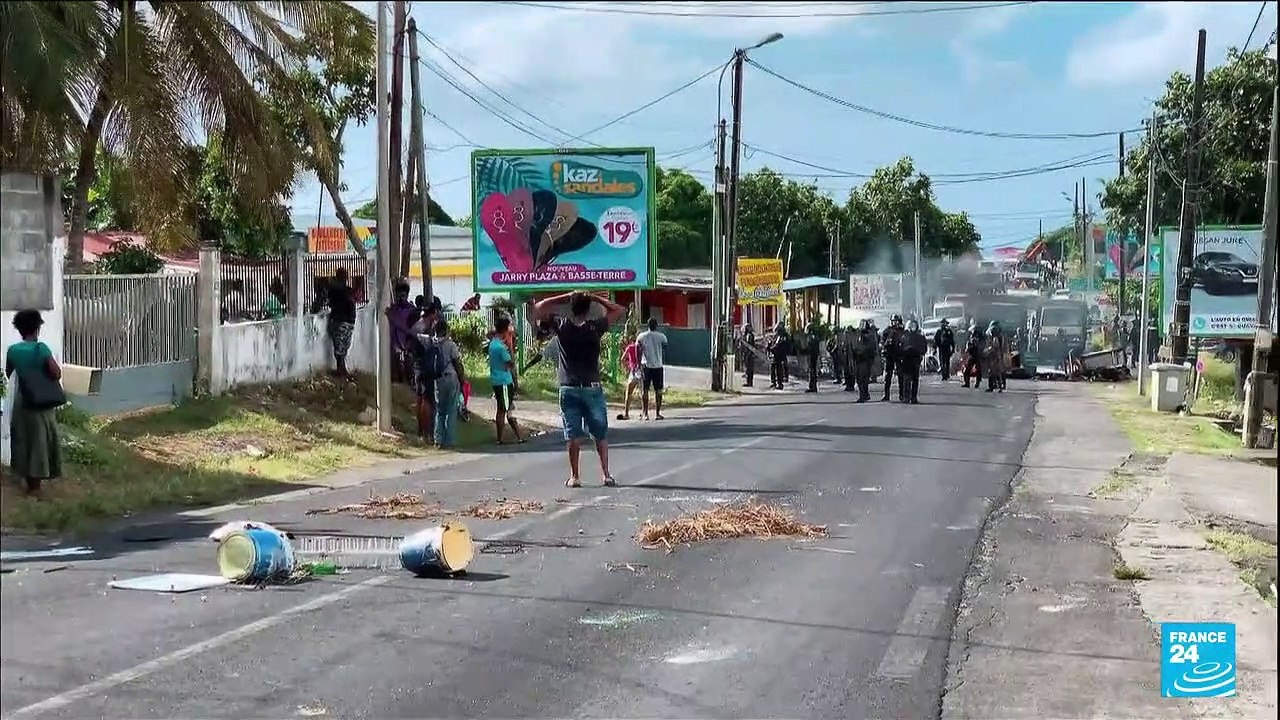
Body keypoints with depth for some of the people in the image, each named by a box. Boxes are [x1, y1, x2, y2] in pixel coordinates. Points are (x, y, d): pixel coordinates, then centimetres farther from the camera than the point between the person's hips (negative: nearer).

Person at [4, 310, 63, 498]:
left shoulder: (12, 350, -1)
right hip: (41, 403, -4)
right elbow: (57, 374, -20)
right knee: (39, 440, 4)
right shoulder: (41, 348, -16)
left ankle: (29, 480, 22)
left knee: (23, 440, 15)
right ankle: (35, 486, 8)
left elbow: (8, 375, 13)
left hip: (21, 401, 4)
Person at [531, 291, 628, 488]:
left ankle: (574, 476, 2)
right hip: (592, 388, 0)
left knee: (572, 434, 2)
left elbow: (538, 308, 8)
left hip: (569, 389, 0)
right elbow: (619, 310, 6)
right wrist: (595, 298, 5)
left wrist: (566, 296, 7)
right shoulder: (595, 327, -6)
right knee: (601, 434, 8)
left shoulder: (562, 327, -4)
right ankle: (606, 474, 4)